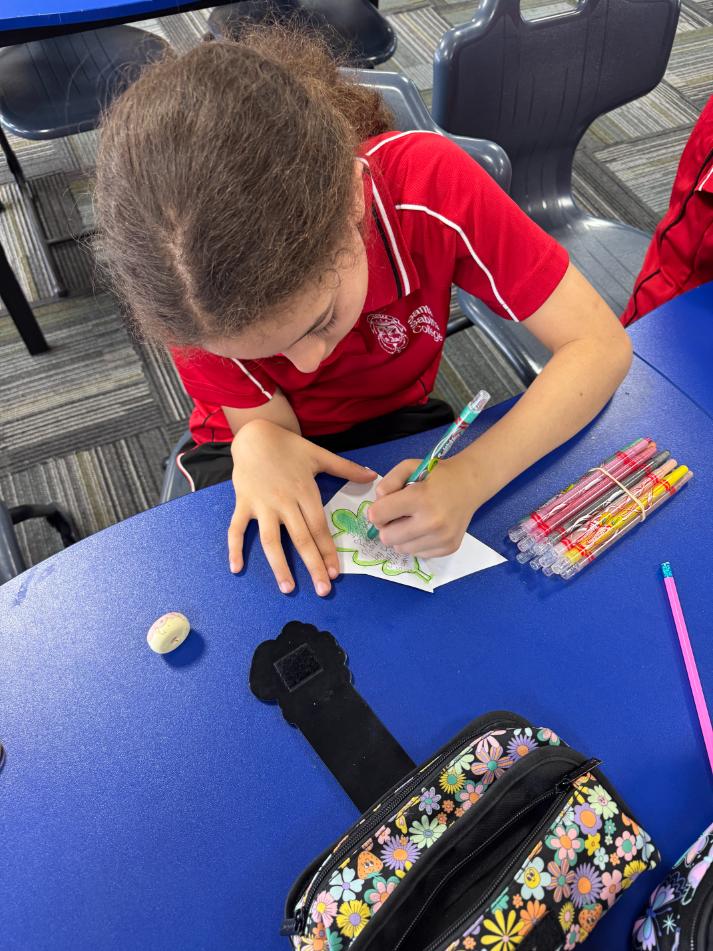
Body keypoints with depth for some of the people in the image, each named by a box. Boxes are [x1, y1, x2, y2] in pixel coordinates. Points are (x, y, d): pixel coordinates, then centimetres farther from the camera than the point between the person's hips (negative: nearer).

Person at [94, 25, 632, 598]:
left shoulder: (432, 184, -31)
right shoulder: (188, 282, -27)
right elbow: (273, 432, -19)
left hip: (398, 424, 1)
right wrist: (260, 445, -43)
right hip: (271, 446, 0)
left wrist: (469, 480, -42)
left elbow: (600, 344, -28)